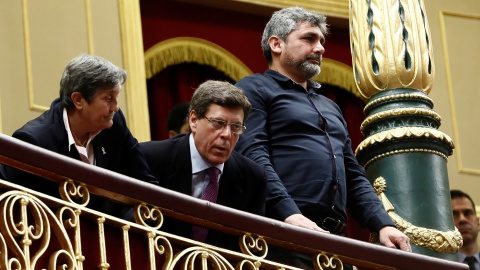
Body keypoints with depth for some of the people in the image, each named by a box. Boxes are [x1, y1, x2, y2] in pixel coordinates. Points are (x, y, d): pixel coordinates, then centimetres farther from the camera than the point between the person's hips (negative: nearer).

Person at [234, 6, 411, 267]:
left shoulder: (330, 108, 30)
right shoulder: (254, 89, 6)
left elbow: (355, 177, 26)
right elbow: (253, 154, -10)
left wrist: (384, 225, 7)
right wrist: (290, 214, -24)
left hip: (333, 236, 7)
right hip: (283, 235, -6)